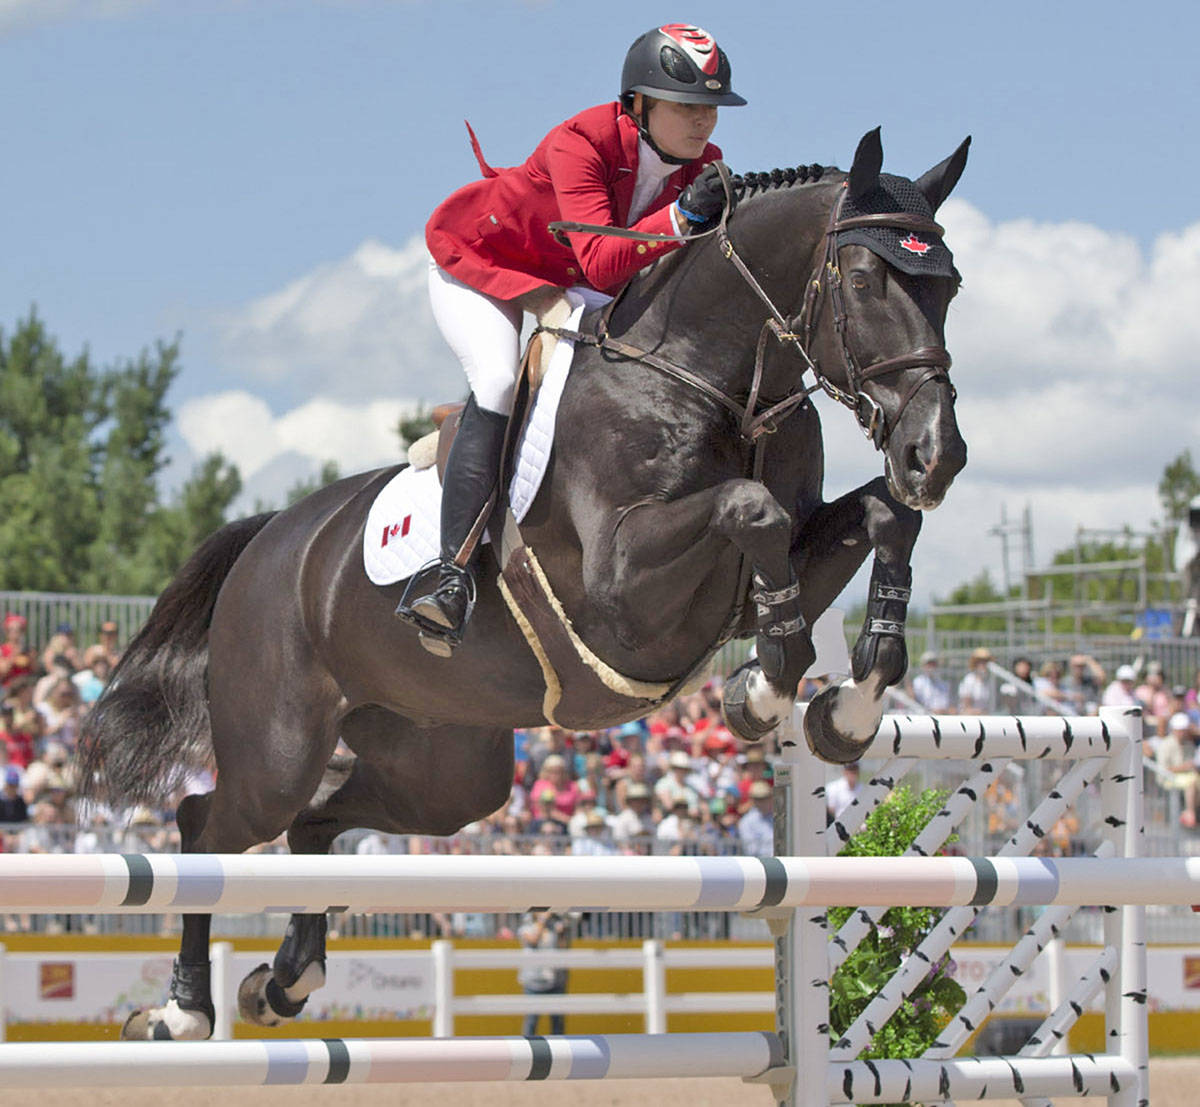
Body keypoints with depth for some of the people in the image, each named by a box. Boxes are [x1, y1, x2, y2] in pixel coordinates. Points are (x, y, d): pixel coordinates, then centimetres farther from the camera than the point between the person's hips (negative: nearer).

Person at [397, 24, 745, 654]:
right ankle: (454, 575, -38)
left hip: (560, 284, 7)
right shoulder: (581, 143, -34)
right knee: (498, 380, -29)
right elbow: (601, 264, -44)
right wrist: (684, 216, -55)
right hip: (474, 260, -7)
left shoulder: (703, 168, -15)